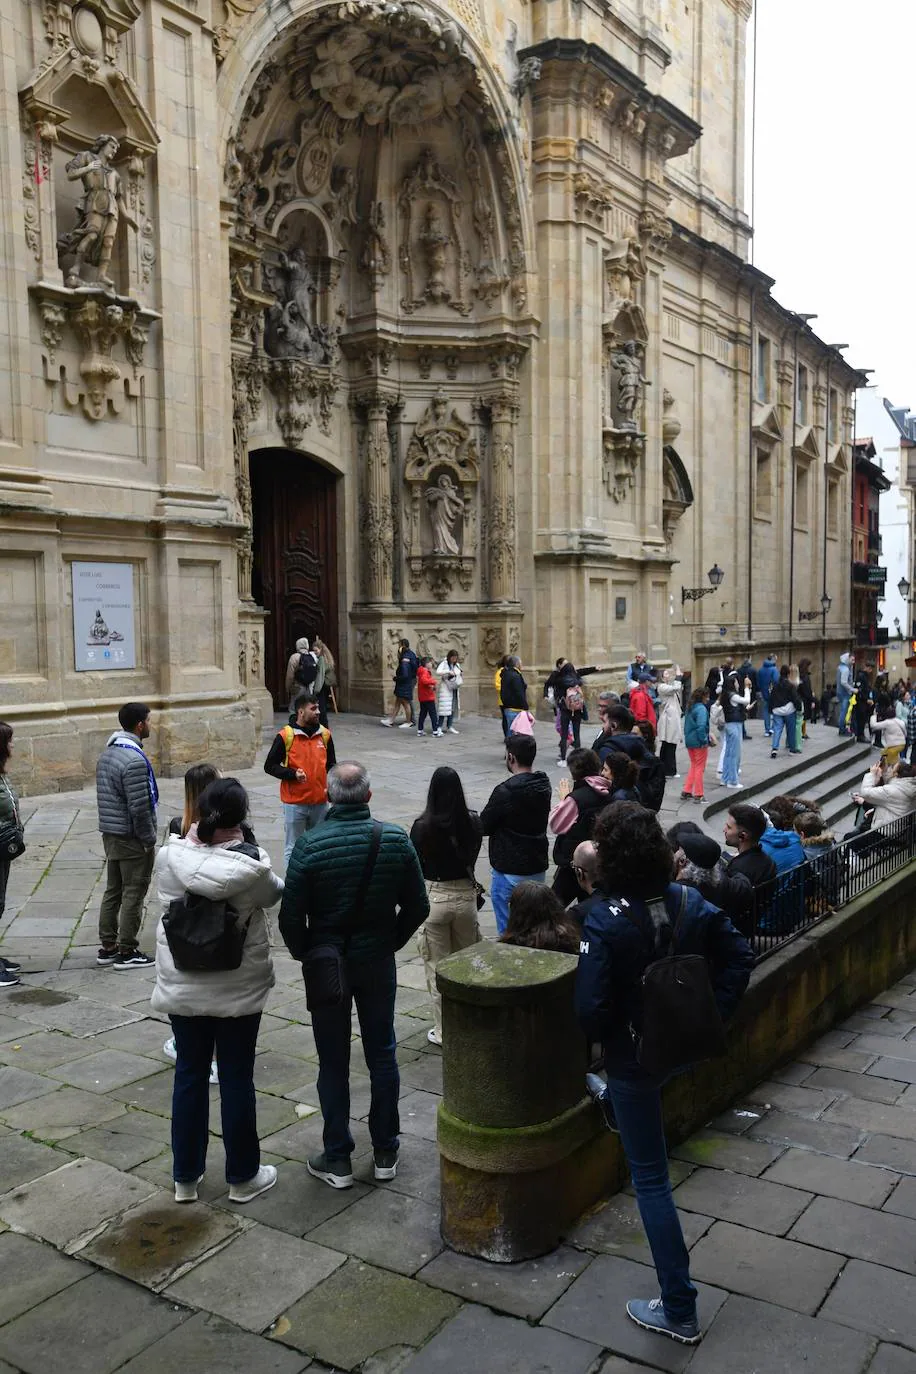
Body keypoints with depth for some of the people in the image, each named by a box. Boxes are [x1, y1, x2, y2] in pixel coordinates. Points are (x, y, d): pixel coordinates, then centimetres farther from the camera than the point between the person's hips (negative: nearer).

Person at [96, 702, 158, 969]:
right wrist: (150, 840, -12)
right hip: (131, 838, -9)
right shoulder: (134, 760, -22)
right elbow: (139, 808, -23)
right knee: (133, 895, 1)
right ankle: (126, 952, 8)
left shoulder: (106, 754, 8)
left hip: (110, 834, 9)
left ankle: (107, 947, 23)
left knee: (113, 891, 15)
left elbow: (106, 796, 13)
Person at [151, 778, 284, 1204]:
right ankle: (243, 1177, 26)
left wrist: (196, 836, 4)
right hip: (238, 992, -2)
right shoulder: (249, 865, -19)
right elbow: (275, 893, 0)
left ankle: (185, 1177, 29)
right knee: (237, 1080, 11)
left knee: (189, 1076, 16)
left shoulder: (170, 856, -12)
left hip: (181, 989, 3)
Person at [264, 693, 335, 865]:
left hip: (320, 802, 4)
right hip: (294, 803, -4)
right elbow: (269, 766, -4)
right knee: (293, 848, 5)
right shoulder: (285, 736, -10)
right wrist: (293, 774, -18)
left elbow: (331, 763, 16)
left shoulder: (324, 734, 4)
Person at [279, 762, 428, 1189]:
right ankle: (385, 1152, 26)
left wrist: (305, 954, 4)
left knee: (333, 1062, 10)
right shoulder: (396, 839, -9)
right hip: (378, 962, 2)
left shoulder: (309, 845, -17)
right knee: (382, 1055, 15)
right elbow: (418, 906, -3)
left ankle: (337, 1160, 20)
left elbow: (291, 917, -14)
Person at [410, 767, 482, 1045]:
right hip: (466, 895, 3)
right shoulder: (473, 822, -8)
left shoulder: (422, 826, -17)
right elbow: (472, 856, 6)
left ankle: (443, 1031, 19)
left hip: (433, 897, -3)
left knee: (437, 968, 11)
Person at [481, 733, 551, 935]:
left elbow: (483, 826, -13)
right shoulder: (544, 785, 1)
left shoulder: (505, 791, -21)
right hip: (538, 867, 7)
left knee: (507, 931, 5)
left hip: (510, 872, -7)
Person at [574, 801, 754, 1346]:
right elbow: (740, 955, -1)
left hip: (635, 1056, -5)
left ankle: (680, 1311, 18)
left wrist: (602, 1037, -3)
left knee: (651, 1177, 7)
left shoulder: (605, 923, -26)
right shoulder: (691, 902, -9)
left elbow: (591, 1009, -26)